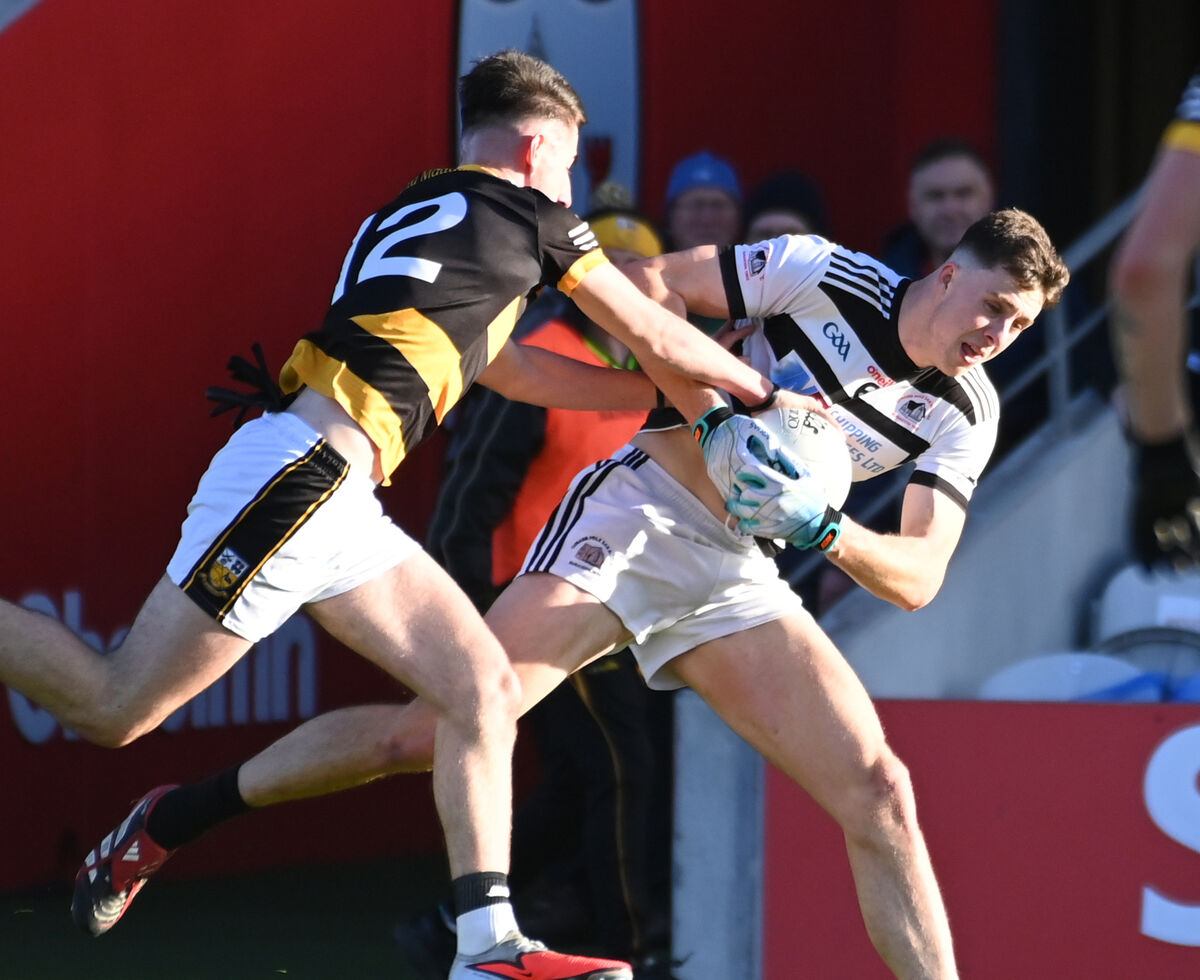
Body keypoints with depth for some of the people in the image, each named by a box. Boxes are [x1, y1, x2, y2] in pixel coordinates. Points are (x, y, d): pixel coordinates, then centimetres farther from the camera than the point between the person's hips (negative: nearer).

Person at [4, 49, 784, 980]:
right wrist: (758, 390, 27)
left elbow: (505, 367, 36)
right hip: (300, 473, -9)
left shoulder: (408, 215, 25)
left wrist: (664, 392, 40)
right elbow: (658, 342, 11)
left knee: (483, 687, 4)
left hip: (337, 507, 9)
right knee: (117, 708, -8)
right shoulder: (529, 215, 3)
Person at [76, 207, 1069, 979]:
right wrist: (703, 409, -16)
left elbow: (918, 578, -1)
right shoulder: (829, 277, -8)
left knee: (879, 795, -10)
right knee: (439, 728, -16)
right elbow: (648, 282, -4)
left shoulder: (967, 419, 3)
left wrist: (823, 526, -20)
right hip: (636, 513, -4)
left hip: (735, 579, 5)